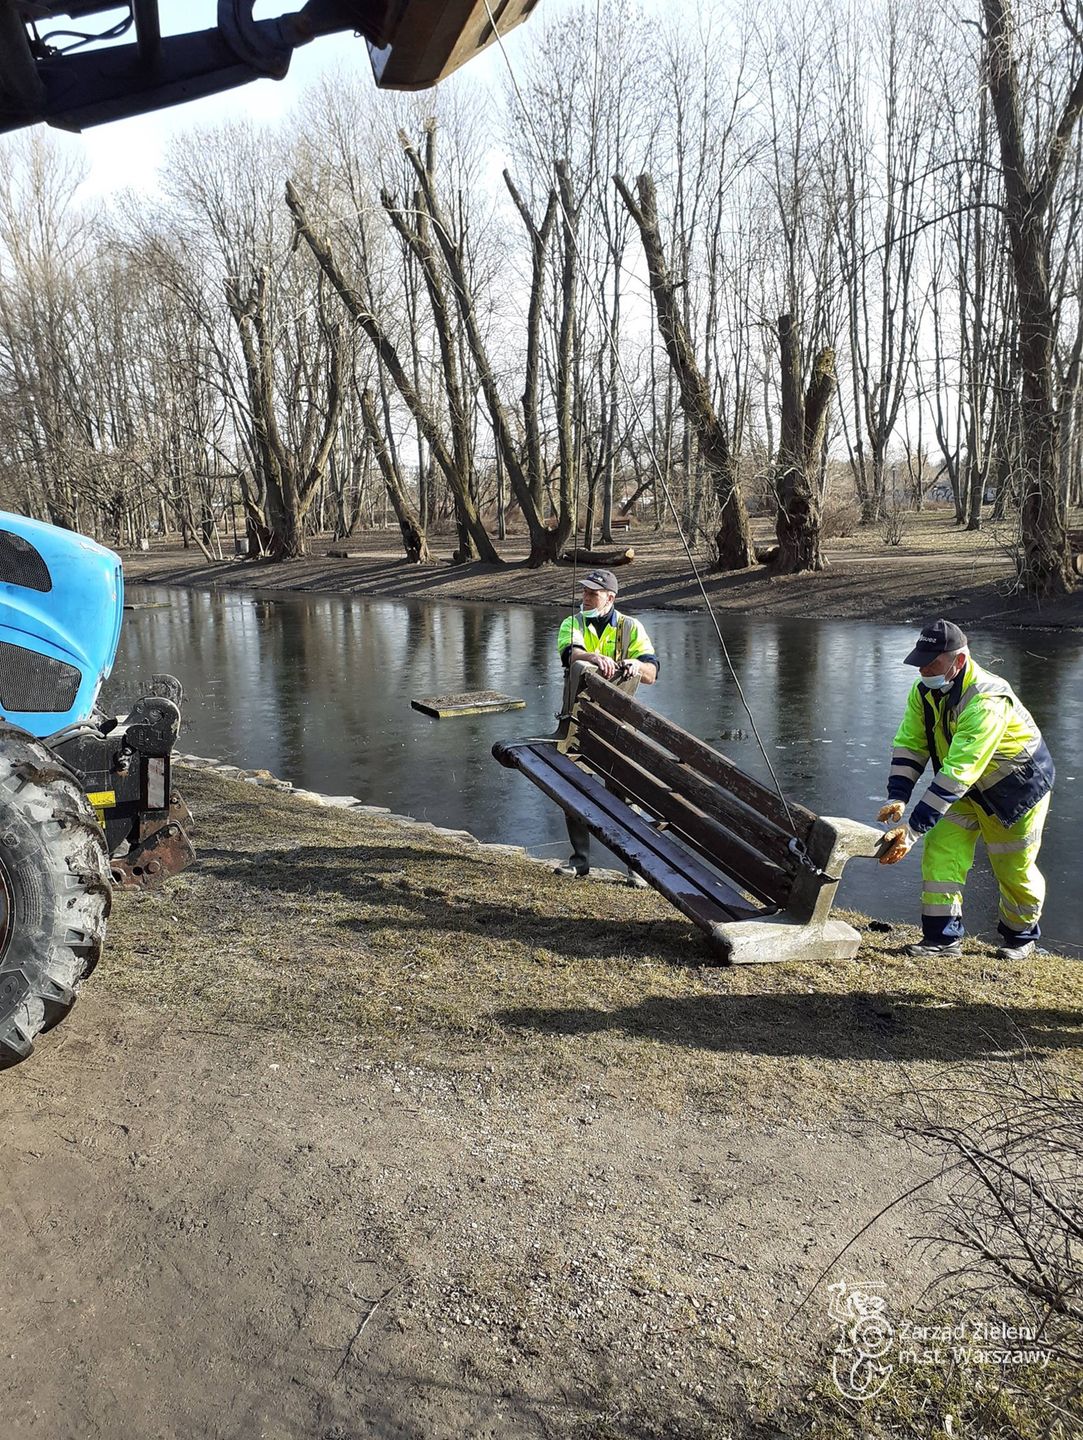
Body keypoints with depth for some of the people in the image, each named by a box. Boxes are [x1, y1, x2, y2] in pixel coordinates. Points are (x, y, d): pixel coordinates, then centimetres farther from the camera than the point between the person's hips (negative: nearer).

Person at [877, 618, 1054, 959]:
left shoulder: (986, 701, -38)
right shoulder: (924, 691, -13)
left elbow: (958, 773, -42)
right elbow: (909, 745, -9)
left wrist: (913, 829, -43)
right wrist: (897, 798, -25)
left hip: (1016, 786, -6)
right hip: (967, 788, 6)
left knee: (1014, 868, 6)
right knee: (941, 849, -9)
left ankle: (1022, 936, 32)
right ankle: (943, 937, -1)